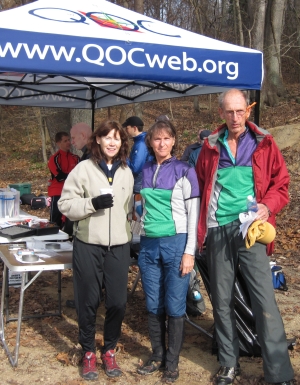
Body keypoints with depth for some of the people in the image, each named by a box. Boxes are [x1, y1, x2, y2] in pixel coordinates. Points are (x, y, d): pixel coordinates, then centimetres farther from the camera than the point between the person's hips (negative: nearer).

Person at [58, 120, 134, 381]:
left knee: (118, 301, 6)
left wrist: (134, 238, 14)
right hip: (88, 245, -3)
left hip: (119, 246, 3)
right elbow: (65, 204, -6)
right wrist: (92, 203, -20)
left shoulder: (127, 172, 8)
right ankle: (89, 352, 26)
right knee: (88, 301, 7)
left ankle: (109, 351, 26)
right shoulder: (83, 169, -4)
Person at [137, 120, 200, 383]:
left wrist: (189, 252, -11)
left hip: (176, 243, -4)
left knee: (174, 307, 1)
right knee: (153, 306, 10)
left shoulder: (184, 171, -4)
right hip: (148, 244, 4)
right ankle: (157, 356, 25)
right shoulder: (144, 171, 9)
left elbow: (194, 213, -6)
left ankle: (172, 362, 15)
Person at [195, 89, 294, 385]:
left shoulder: (264, 144, 5)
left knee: (264, 299, -8)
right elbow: (200, 185, 16)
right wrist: (200, 225, 6)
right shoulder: (211, 146, 12)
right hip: (217, 230, 3)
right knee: (221, 300, 10)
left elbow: (281, 182, 5)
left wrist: (268, 206, -14)